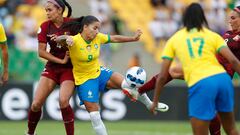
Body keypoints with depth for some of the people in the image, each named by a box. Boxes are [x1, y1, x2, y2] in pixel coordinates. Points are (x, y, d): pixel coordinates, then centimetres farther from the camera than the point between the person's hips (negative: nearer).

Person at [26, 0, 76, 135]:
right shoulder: (45, 27, -4)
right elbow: (41, 52, -5)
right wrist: (61, 60, -13)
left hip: (69, 68, -3)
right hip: (52, 67, 3)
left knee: (63, 101, -24)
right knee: (36, 103, -4)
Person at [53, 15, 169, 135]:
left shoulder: (98, 37, -6)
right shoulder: (75, 41, -23)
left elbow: (114, 38, 10)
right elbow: (59, 40, -42)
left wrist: (133, 38, 10)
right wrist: (66, 38, -65)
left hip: (99, 72, 4)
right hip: (84, 80, -4)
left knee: (128, 84, -16)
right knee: (94, 116, -8)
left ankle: (150, 105, 7)